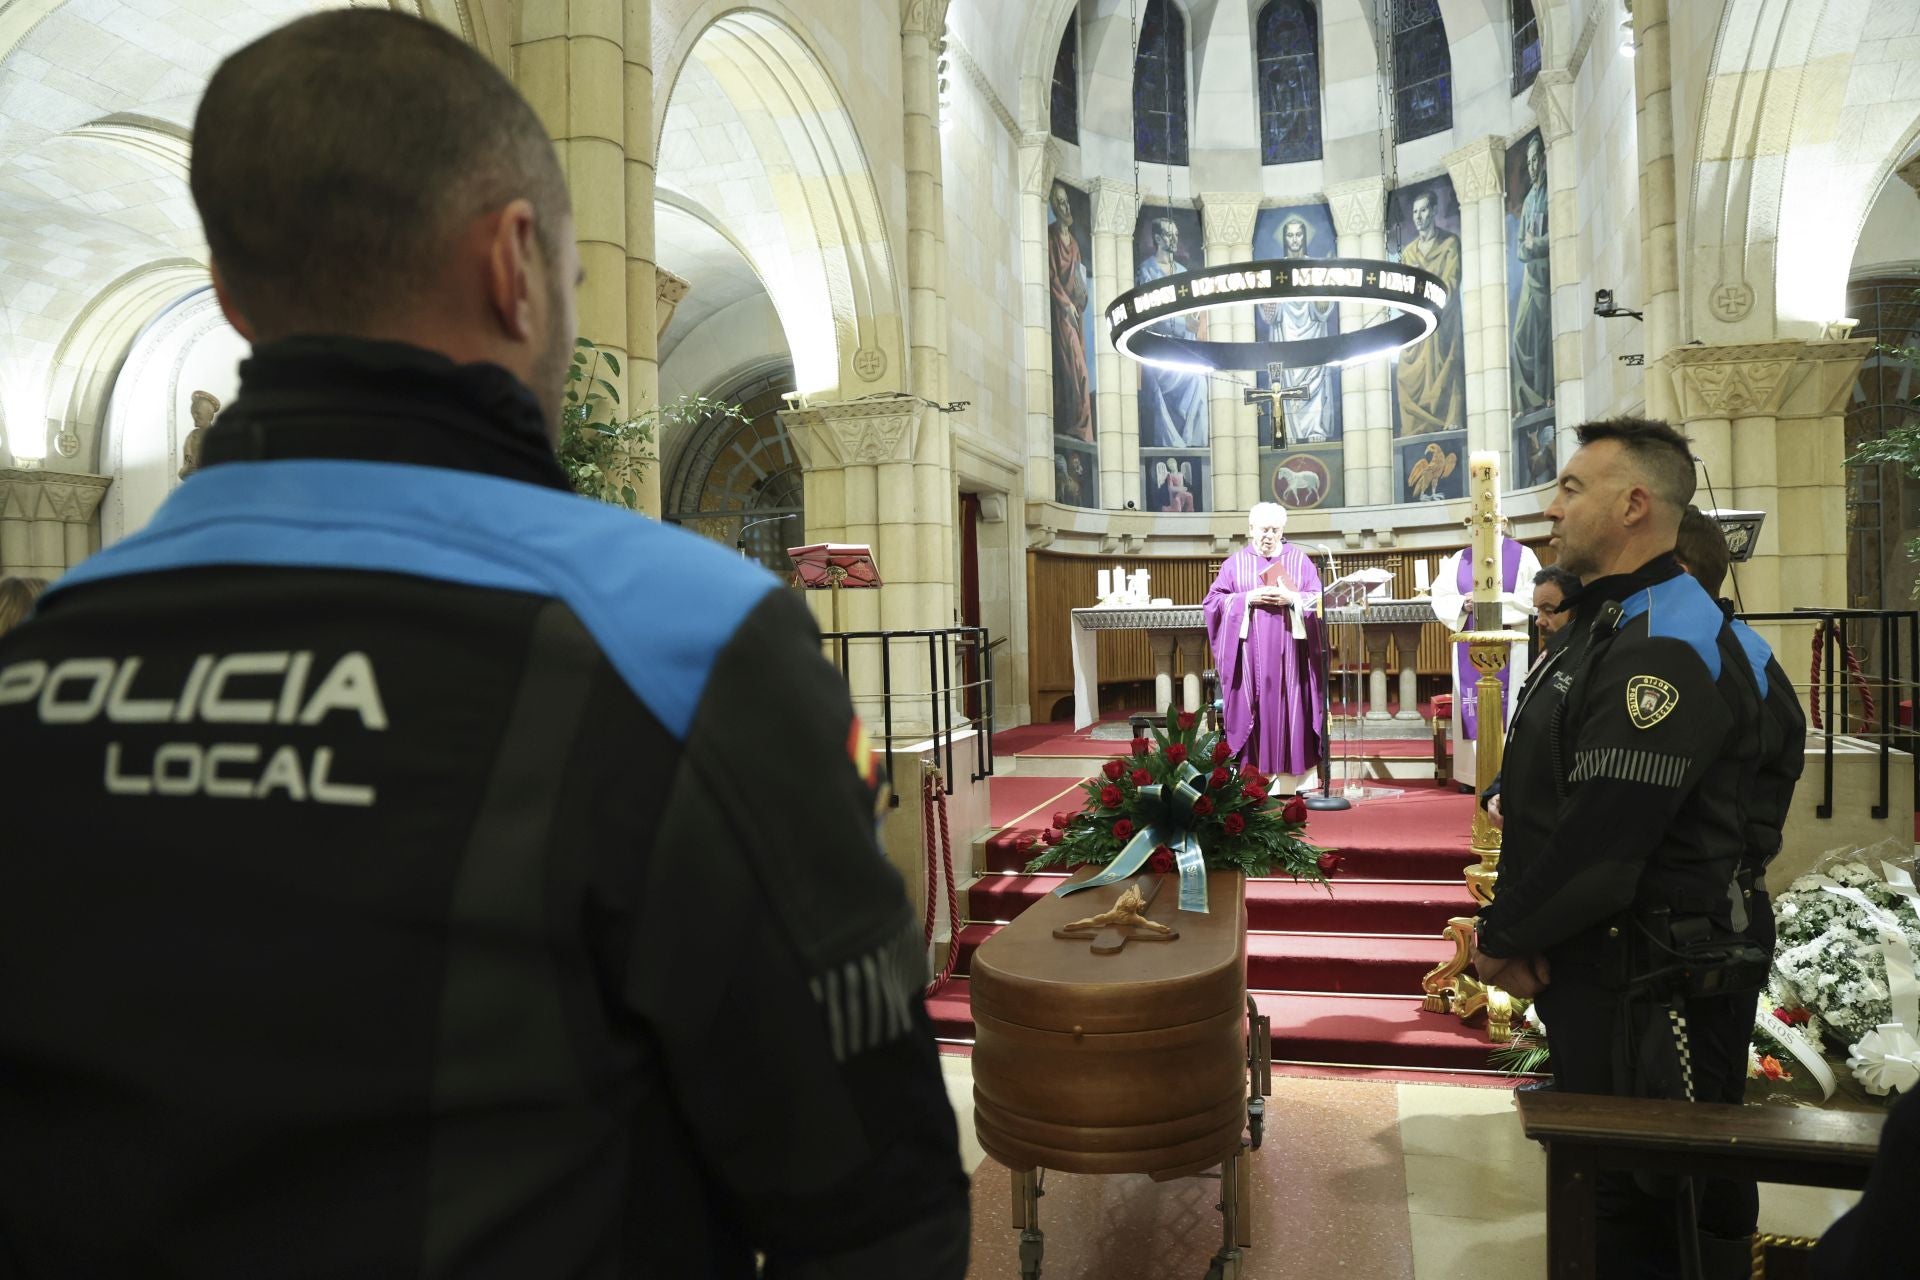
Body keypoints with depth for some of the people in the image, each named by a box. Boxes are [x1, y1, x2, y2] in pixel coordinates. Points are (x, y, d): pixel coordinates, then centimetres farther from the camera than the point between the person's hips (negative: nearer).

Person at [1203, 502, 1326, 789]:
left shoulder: (1300, 560, 8)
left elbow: (1318, 601, 4)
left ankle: (1288, 785, 5)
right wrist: (1247, 598, -12)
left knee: (1288, 712, 0)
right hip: (1250, 656, 0)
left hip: (1288, 655, 0)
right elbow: (1213, 601, 2)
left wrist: (1292, 599, -14)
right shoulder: (1235, 563, 7)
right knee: (1253, 713, -2)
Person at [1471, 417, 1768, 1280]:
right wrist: (1511, 923, 4)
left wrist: (1504, 939, -12)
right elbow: (1542, 802, 15)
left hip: (1643, 980, -10)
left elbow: (1603, 834, -26)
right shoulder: (1604, 625, 13)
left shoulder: (1669, 645, -21)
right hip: (1586, 967, 10)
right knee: (1600, 1184, 22)